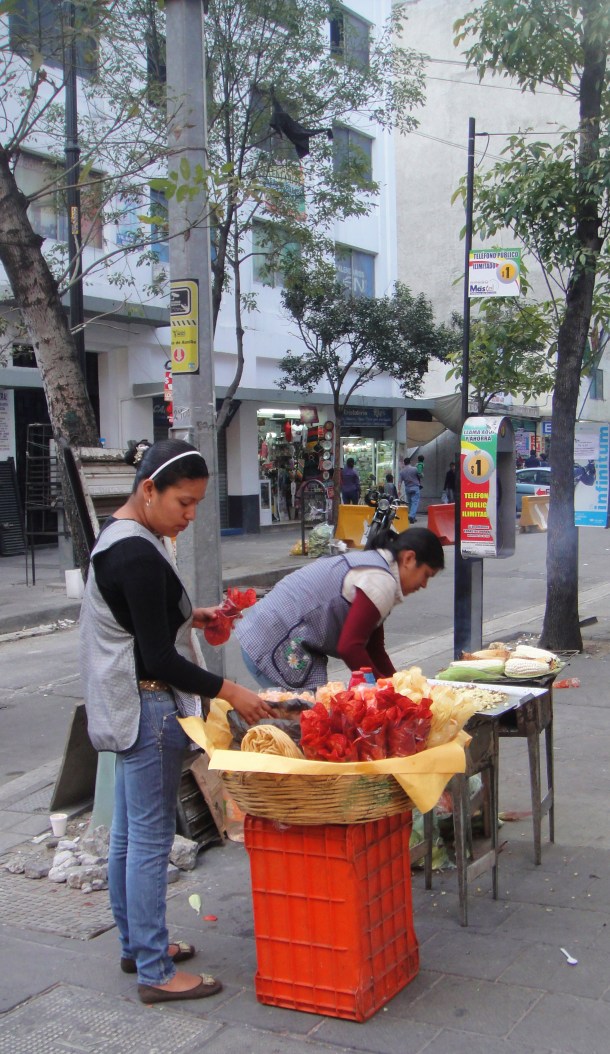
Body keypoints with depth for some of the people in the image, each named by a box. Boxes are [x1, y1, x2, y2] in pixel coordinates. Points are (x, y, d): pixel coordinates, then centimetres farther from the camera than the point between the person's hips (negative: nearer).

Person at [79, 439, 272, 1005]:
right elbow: (158, 658, -22)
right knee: (151, 837, -2)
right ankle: (155, 972, 9)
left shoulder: (119, 535, 9)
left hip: (127, 707, 11)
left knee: (128, 832, 18)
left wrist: (189, 616, 9)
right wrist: (229, 692, -17)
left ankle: (136, 943, 32)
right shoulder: (137, 556, -22)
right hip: (148, 707, -11)